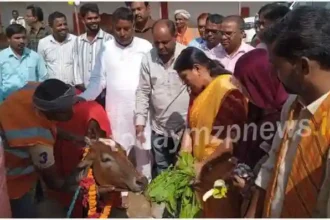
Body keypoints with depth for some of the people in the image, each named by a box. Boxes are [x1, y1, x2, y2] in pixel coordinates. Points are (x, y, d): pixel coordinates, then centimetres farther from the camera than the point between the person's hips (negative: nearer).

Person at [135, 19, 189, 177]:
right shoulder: (148, 58, 0)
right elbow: (143, 92, 4)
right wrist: (140, 120, -3)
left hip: (185, 127, -3)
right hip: (159, 129, 3)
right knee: (161, 174, 17)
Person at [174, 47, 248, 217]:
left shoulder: (227, 90, -18)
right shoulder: (198, 90, 9)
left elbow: (231, 140, -19)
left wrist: (203, 164, -15)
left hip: (221, 171, -8)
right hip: (201, 169, 8)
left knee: (219, 213, 7)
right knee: (201, 212, 17)